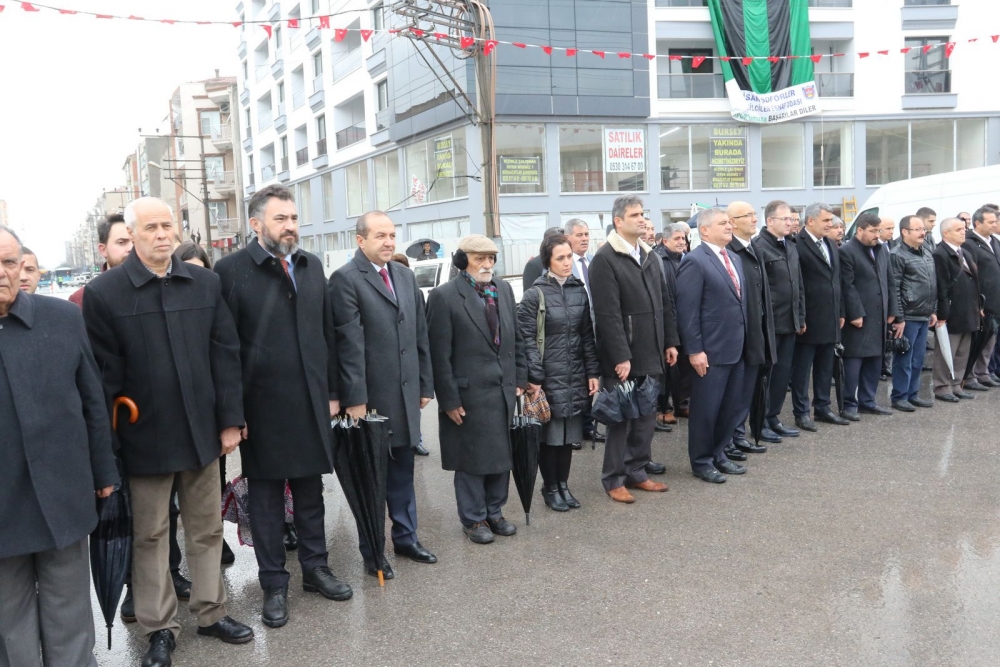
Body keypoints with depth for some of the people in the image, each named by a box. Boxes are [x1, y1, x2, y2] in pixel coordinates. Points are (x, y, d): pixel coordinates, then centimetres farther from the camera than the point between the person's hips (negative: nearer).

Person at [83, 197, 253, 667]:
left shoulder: (205, 284, 3)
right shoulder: (103, 293, -6)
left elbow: (226, 354, 3)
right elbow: (103, 374, -7)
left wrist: (230, 419, 0)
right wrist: (107, 443, -7)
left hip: (201, 430, 3)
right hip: (144, 435, -3)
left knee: (206, 529, 14)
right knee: (150, 536, 11)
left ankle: (211, 612, 31)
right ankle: (159, 628, 26)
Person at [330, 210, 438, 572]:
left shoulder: (405, 276, 12)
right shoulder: (346, 279, -9)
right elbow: (349, 343, -15)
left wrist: (425, 384, 12)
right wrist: (355, 398, -17)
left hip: (406, 392, 6)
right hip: (371, 395, -6)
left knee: (402, 470, 16)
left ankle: (405, 537, 32)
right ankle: (371, 550, 22)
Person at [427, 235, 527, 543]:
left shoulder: (504, 289, 7)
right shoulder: (444, 296, -10)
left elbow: (517, 338, 13)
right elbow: (440, 355, -11)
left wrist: (520, 379, 7)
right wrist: (449, 400, -12)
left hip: (505, 391, 5)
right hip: (469, 393, -5)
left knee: (502, 455, 13)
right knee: (472, 459, 8)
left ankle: (494, 512, 31)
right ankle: (473, 519, 25)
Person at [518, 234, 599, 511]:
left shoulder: (579, 290, 7)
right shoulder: (536, 294, -7)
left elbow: (587, 335, 9)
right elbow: (526, 339, -9)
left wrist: (593, 372, 5)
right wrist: (533, 379, -13)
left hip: (575, 376, 4)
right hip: (549, 377, -4)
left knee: (569, 434, 10)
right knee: (550, 435, 4)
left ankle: (563, 485, 25)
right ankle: (550, 488, 20)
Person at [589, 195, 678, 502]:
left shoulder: (648, 255, 12)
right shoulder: (605, 259, -12)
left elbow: (664, 303, 15)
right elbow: (608, 314, -18)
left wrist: (670, 341, 10)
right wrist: (621, 357, -19)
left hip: (650, 355, 7)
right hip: (623, 357, -7)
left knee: (646, 417, 13)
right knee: (621, 418, 3)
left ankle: (637, 471, 26)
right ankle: (613, 479, 17)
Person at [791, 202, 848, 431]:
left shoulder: (831, 245, 14)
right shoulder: (798, 246, -13)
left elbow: (837, 280, 17)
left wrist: (840, 313, 14)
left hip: (830, 318, 8)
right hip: (808, 320, -8)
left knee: (825, 367, 15)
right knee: (802, 368, 3)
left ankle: (822, 408, 26)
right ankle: (801, 412, 12)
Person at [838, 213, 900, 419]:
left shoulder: (882, 250, 14)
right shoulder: (846, 251, -9)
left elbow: (890, 282, 16)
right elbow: (848, 286, -14)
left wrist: (892, 311, 9)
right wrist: (856, 314, -17)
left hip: (879, 317, 7)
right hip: (859, 317, -7)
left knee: (874, 360, 12)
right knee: (853, 361, -2)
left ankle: (867, 401, 22)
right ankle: (849, 404, 5)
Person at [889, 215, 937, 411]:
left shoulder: (927, 254, 13)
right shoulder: (897, 255, -11)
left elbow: (933, 285, 20)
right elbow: (893, 289, -15)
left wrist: (932, 311, 17)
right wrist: (898, 318, -16)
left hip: (924, 316, 7)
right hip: (908, 317, -7)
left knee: (917, 360, 13)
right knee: (904, 359, 0)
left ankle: (913, 394, 23)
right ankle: (899, 397, 9)